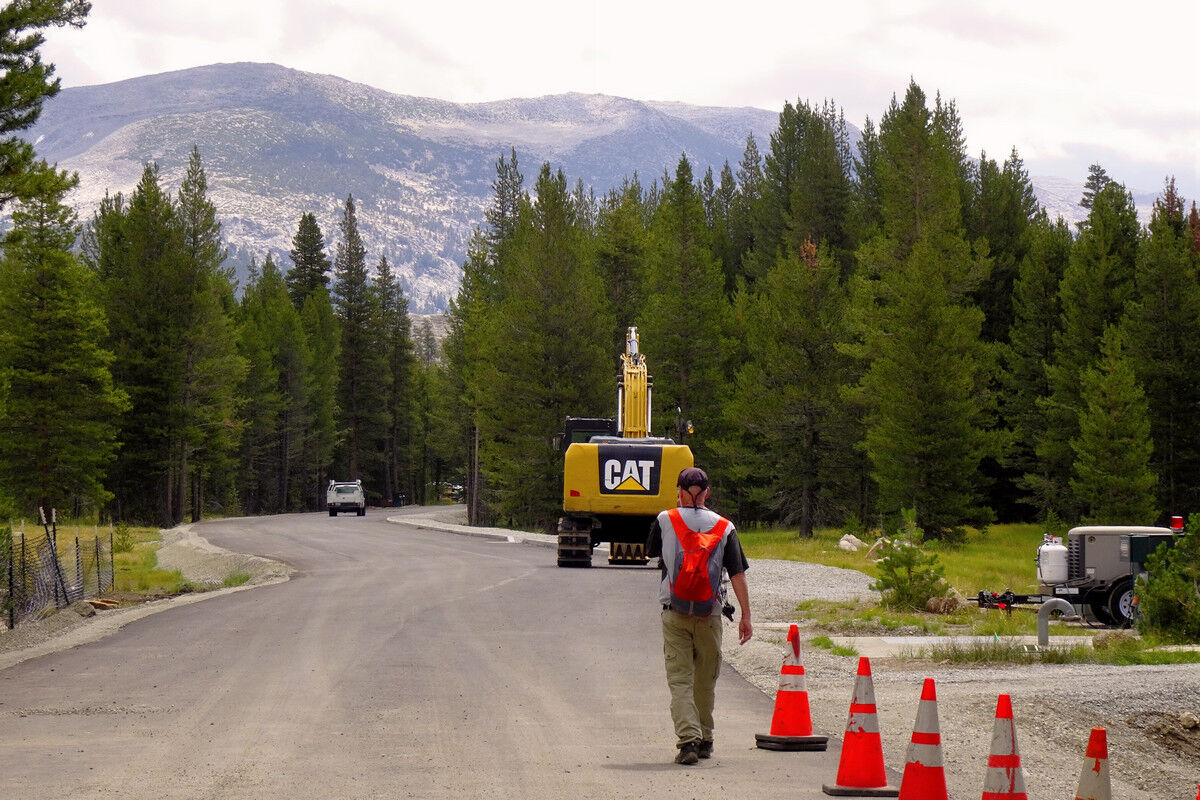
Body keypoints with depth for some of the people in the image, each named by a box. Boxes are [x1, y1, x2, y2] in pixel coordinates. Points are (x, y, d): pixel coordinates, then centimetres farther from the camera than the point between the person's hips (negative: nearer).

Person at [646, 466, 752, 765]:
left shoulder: (664, 520, -2)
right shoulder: (724, 527, 1)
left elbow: (650, 553, 17)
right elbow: (738, 575, -4)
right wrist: (745, 615, -2)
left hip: (675, 613, -1)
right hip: (710, 615, 1)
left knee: (680, 679, -2)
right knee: (705, 680, 16)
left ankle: (688, 739, -17)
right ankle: (704, 740, 26)